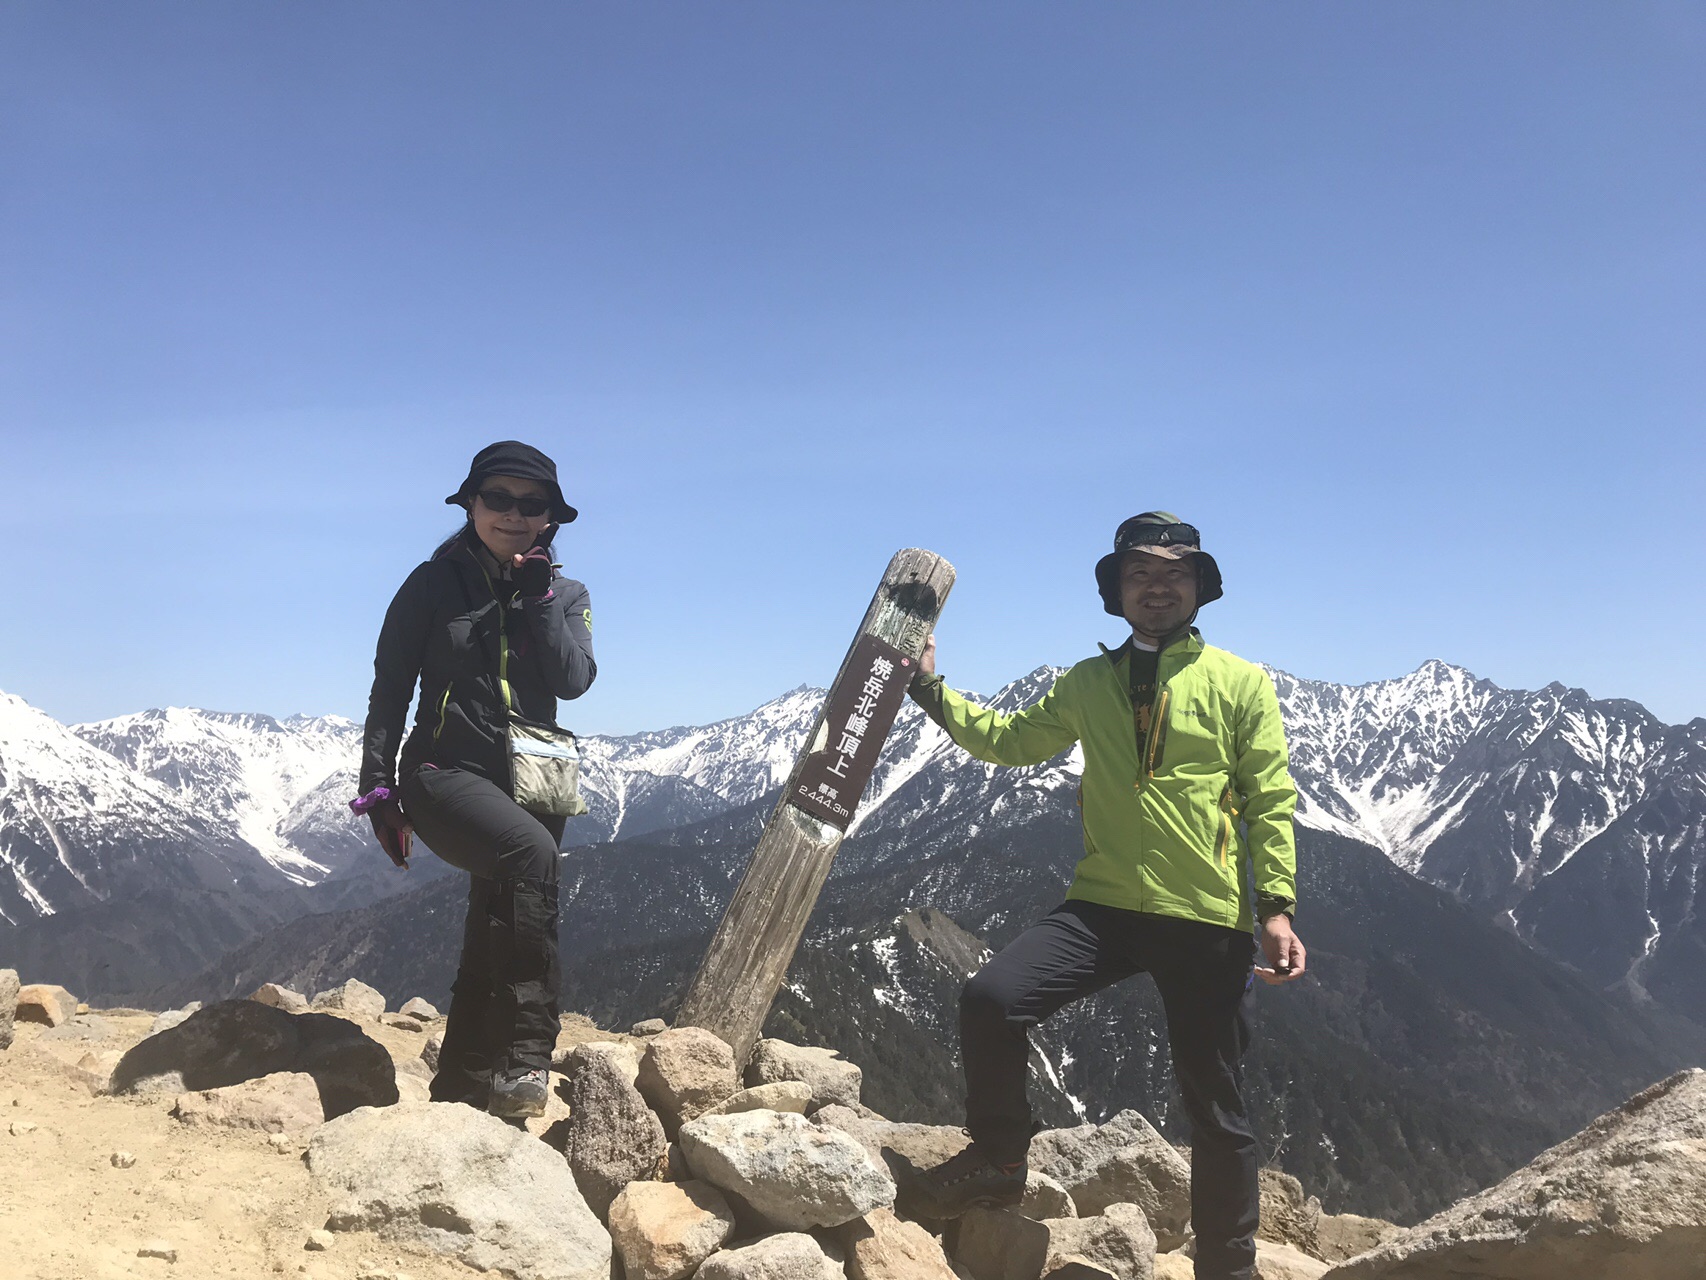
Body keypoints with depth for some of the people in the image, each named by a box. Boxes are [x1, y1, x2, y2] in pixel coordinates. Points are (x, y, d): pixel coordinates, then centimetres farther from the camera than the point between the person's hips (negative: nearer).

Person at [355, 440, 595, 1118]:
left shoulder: (566, 595, 10)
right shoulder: (434, 583, 4)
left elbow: (572, 681, -6)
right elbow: (389, 690, 3)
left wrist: (539, 597, -11)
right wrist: (378, 788, -3)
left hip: (531, 784, 4)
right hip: (445, 774, -4)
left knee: (490, 947, 7)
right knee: (534, 854, -33)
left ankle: (459, 1090, 21)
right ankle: (525, 1053, -30)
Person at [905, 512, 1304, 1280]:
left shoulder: (1242, 683, 3)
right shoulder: (1087, 684, 12)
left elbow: (1272, 803, 0)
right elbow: (1009, 740, 15)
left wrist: (1276, 906, -9)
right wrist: (931, 690, 6)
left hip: (1209, 921, -2)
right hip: (1104, 904, 2)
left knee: (1214, 1106, 9)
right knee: (992, 998, -20)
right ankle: (999, 1161, 4)